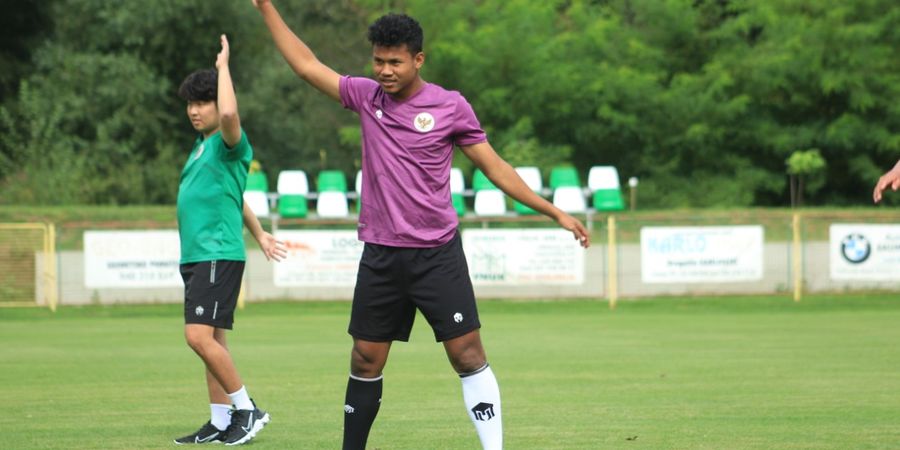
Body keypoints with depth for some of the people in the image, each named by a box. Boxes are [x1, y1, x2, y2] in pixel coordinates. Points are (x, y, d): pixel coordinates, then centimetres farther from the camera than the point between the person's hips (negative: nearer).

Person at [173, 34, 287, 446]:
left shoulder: (229, 144, -9)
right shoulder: (201, 146, 19)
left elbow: (230, 112, -33)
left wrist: (223, 66, -19)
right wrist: (259, 234, 38)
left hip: (218, 256, -10)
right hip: (197, 257, 10)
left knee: (199, 336, -18)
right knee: (211, 340, 9)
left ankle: (247, 409, -10)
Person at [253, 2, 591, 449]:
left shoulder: (451, 107, -4)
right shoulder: (366, 96, 4)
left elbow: (495, 167, 2)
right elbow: (307, 64, 13)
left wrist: (556, 213, 0)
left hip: (437, 255, -3)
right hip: (380, 257, 3)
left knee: (468, 355, -8)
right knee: (365, 362, 7)